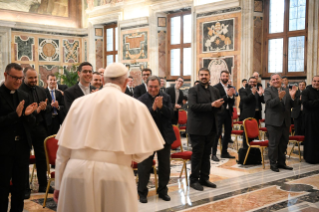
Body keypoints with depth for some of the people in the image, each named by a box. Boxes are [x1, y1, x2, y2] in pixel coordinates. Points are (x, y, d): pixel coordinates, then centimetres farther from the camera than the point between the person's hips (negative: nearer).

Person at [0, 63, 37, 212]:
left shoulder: (24, 96, 9)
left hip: (22, 146, 5)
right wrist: (15, 114, -25)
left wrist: (28, 115, -12)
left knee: (20, 186, 14)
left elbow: (31, 124, 8)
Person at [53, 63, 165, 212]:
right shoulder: (135, 106, 0)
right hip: (115, 174, -2)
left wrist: (59, 184, 19)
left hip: (76, 172, 3)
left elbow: (63, 148, 9)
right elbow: (143, 152, 1)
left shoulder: (79, 103, 6)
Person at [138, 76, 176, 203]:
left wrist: (161, 106, -23)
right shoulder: (142, 100, -7)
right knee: (144, 165, 3)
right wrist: (153, 108, -30)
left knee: (165, 165, 12)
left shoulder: (166, 98, 2)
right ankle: (142, 192, 17)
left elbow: (170, 114, -7)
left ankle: (162, 190, 28)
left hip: (164, 136, 3)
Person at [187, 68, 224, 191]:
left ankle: (204, 178, 21)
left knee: (206, 154, 12)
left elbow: (219, 107, 12)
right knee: (197, 154, 0)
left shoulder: (214, 91, 14)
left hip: (210, 128, 6)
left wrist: (218, 106, -13)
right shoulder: (193, 90, -4)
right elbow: (193, 106, -18)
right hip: (198, 128, -6)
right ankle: (194, 180, 9)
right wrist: (211, 105, -21)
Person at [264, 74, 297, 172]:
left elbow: (291, 105, 6)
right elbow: (269, 103, -20)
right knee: (273, 144, 0)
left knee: (283, 144, 14)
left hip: (285, 122, 6)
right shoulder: (268, 91, -5)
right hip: (274, 122, -5)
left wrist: (292, 97, -13)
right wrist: (279, 98, -34)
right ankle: (273, 164, 10)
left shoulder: (286, 91, 10)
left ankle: (281, 162, 25)